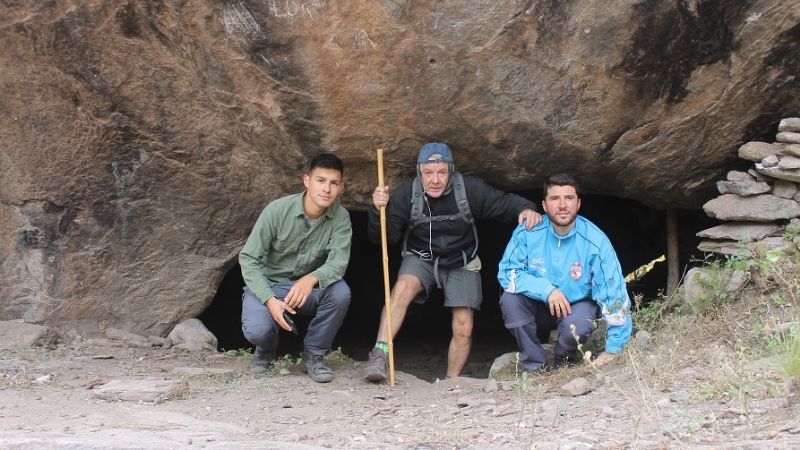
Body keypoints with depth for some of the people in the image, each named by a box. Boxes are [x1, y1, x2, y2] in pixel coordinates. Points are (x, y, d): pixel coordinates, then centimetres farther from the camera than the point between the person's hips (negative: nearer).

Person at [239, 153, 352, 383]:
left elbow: (338, 262, -25)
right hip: (268, 285, -2)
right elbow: (248, 258, -16)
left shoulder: (340, 218, -13)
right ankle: (266, 349, 10)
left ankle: (313, 354, -5)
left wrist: (312, 279, -48)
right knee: (257, 330, -32)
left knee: (340, 292, -30)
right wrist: (270, 300, -30)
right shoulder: (277, 210, -19)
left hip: (308, 288, 2)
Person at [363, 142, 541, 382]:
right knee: (402, 289, -32)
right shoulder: (407, 195, -18)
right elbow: (385, 236, -20)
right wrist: (379, 210, -39)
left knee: (463, 329, -3)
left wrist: (525, 208, -29)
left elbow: (504, 202, -8)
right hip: (421, 259, -1)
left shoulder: (469, 189, -18)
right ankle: (380, 355, -33)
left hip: (461, 263, 1)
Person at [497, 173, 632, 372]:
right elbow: (507, 272, -18)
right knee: (510, 298, -29)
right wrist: (546, 289, -33)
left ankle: (564, 363, 2)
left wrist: (613, 348, -23)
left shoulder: (595, 241, -21)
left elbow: (614, 294, -20)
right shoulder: (527, 233, -18)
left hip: (577, 306, -2)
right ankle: (534, 366, -10)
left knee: (576, 326, -35)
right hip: (537, 307, 2)